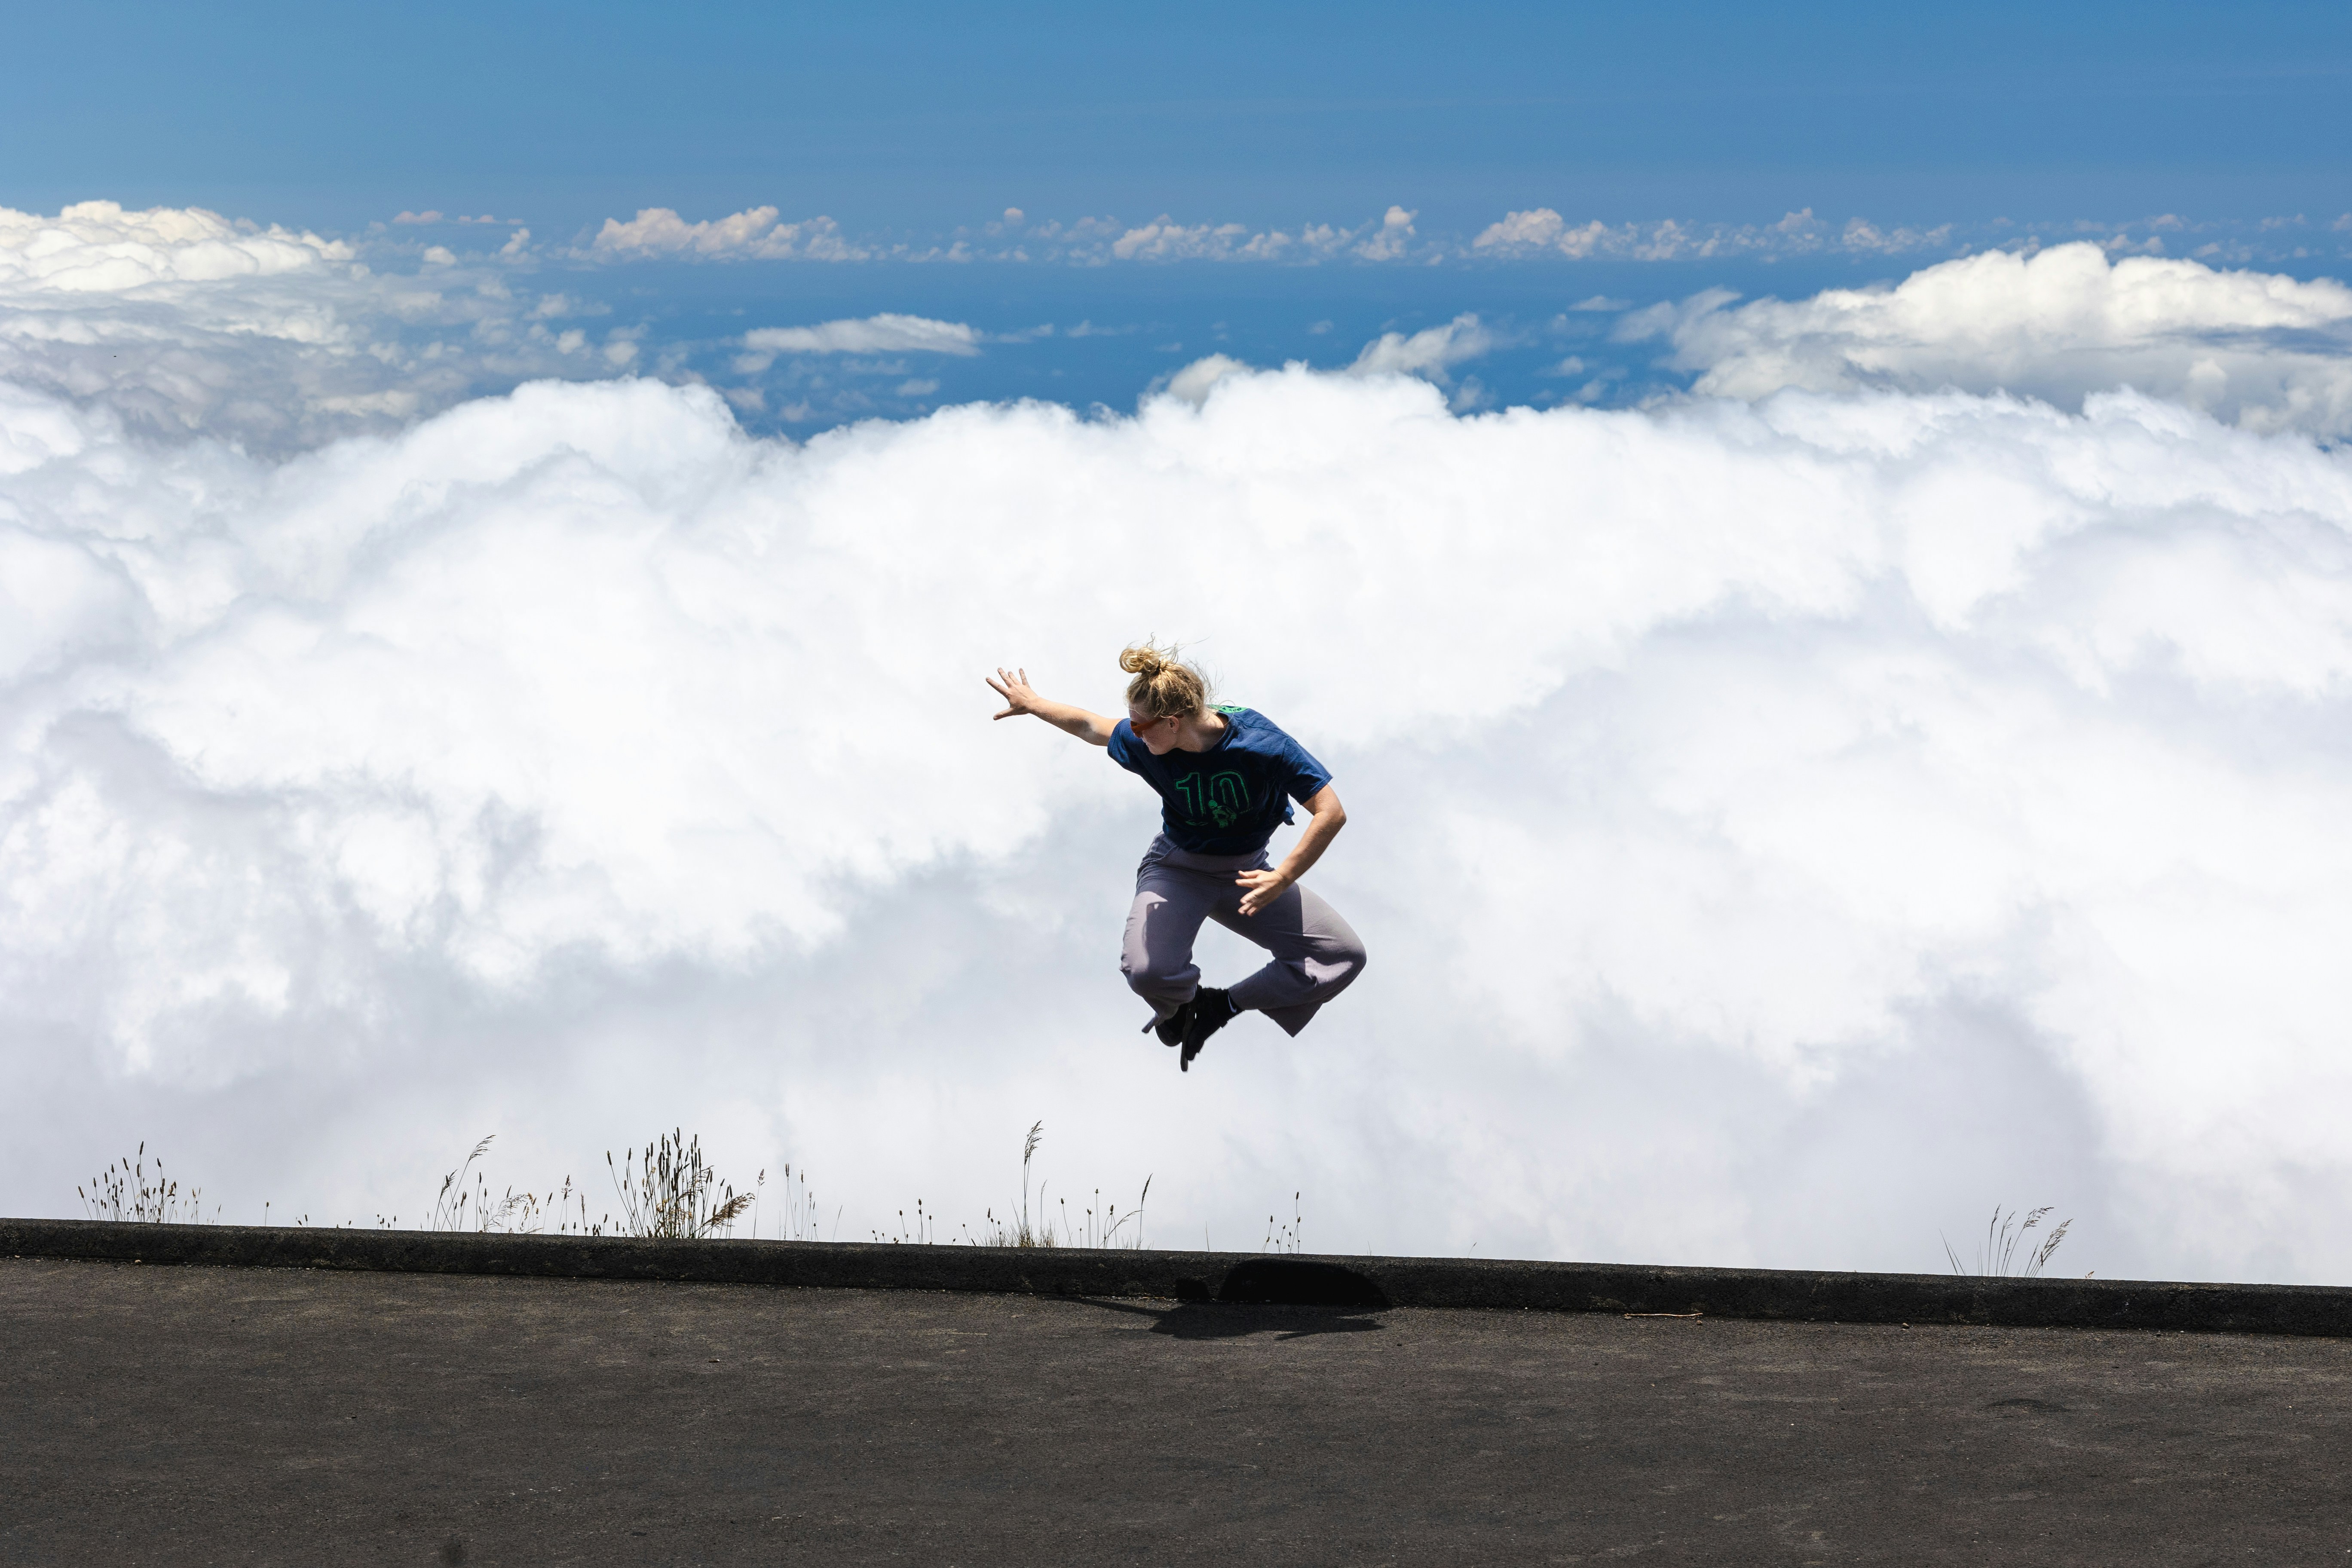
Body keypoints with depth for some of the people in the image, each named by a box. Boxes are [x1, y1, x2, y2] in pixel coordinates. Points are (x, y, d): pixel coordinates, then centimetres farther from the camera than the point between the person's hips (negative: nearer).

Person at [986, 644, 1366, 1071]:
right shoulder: (1142, 744, -18)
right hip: (1176, 870, 0)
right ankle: (1183, 1002, 8)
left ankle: (1222, 1007, 1)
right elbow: (1092, 727, 6)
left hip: (1244, 874, 0)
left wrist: (1282, 879, -33)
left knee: (1345, 956, -16)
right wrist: (1033, 705, 20)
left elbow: (1332, 813, -26)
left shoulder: (1261, 743, -28)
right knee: (1147, 972, -32)